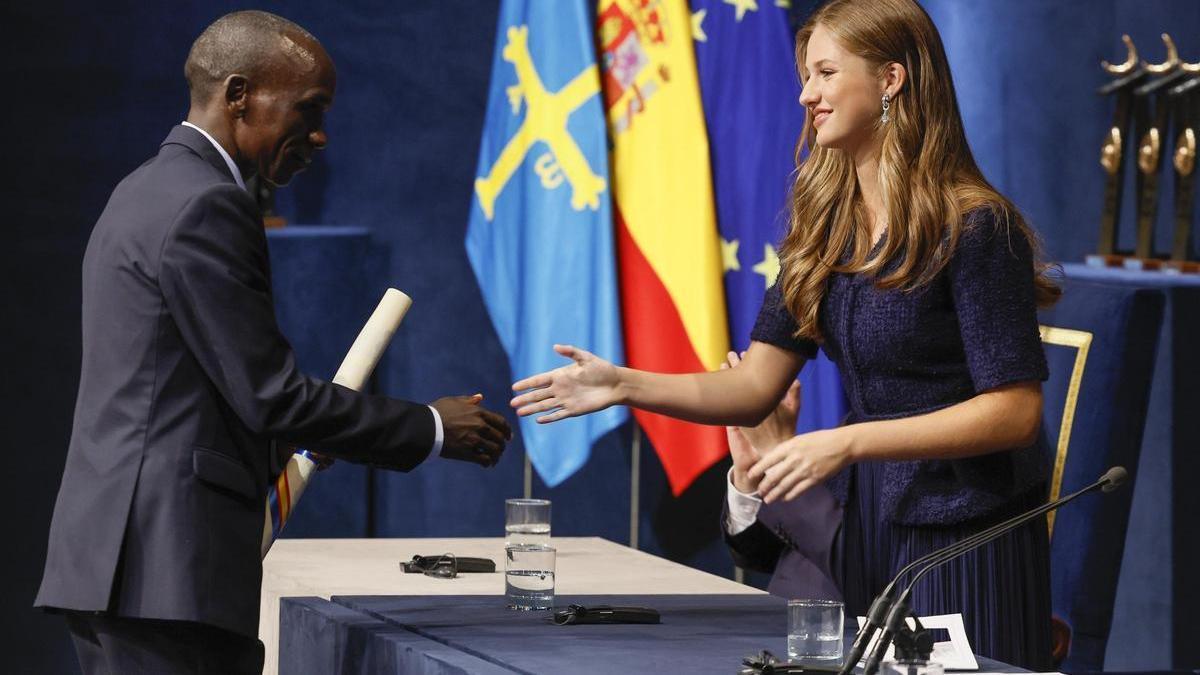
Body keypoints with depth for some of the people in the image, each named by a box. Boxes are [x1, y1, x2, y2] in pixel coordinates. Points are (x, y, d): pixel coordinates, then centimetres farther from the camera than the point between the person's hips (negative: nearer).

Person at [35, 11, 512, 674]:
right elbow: (270, 394, -15)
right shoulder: (205, 208, -13)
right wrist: (431, 428, -7)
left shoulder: (147, 192, 20)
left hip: (117, 561, 10)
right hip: (168, 569, -10)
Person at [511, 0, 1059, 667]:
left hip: (966, 535, -7)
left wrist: (848, 442, -25)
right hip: (868, 527, 7)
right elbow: (755, 387, 6)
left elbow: (1014, 411, -19)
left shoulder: (975, 228, -14)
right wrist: (625, 385, -8)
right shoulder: (826, 227, 8)